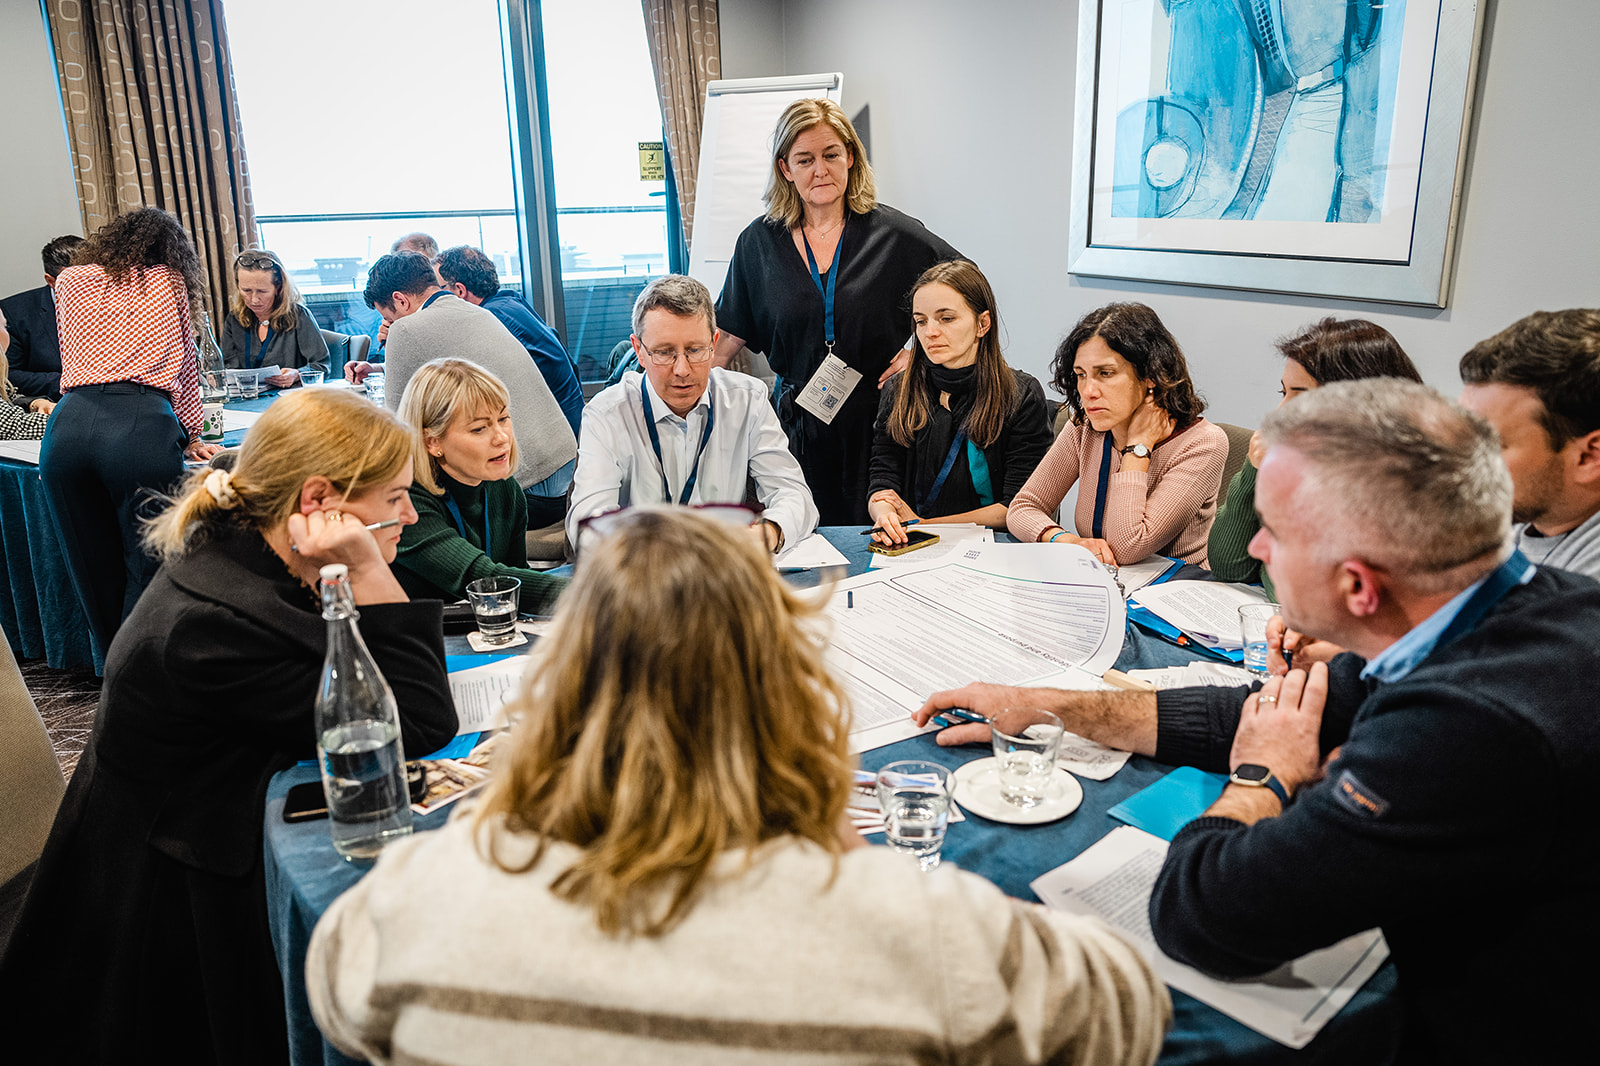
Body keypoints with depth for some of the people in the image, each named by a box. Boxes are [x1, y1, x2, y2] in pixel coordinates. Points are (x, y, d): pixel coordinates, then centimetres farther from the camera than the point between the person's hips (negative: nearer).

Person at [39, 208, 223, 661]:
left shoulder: (69, 283, 24)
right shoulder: (169, 283, 18)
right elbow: (183, 365, 24)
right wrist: (189, 436, 34)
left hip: (67, 424, 3)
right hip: (142, 424, -3)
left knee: (93, 569, 12)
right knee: (148, 568, 1)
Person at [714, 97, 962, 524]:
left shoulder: (892, 233, 0)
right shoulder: (760, 241, 6)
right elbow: (729, 336, 10)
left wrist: (918, 350, -2)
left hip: (876, 418, -1)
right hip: (797, 423, 2)